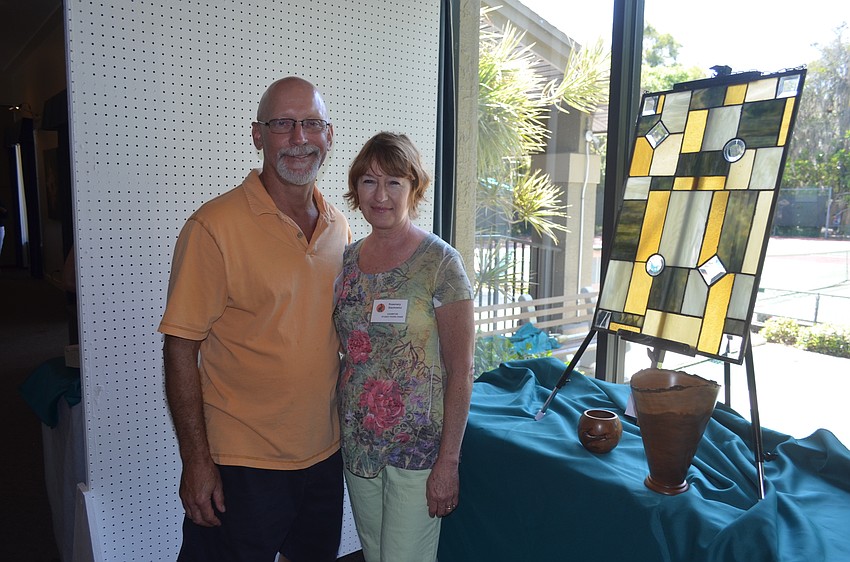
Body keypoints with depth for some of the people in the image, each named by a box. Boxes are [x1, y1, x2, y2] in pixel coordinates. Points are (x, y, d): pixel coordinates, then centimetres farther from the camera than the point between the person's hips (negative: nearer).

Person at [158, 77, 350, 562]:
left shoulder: (339, 227, 3)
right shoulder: (215, 227, -16)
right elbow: (181, 349, -14)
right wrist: (196, 461, -14)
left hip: (325, 454, 6)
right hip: (242, 466, -5)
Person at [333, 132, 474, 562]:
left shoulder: (439, 261, -13)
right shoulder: (347, 259, 3)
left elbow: (460, 371, -13)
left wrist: (448, 462, -14)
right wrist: (336, 432, 8)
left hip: (418, 448, -5)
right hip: (357, 443, 5)